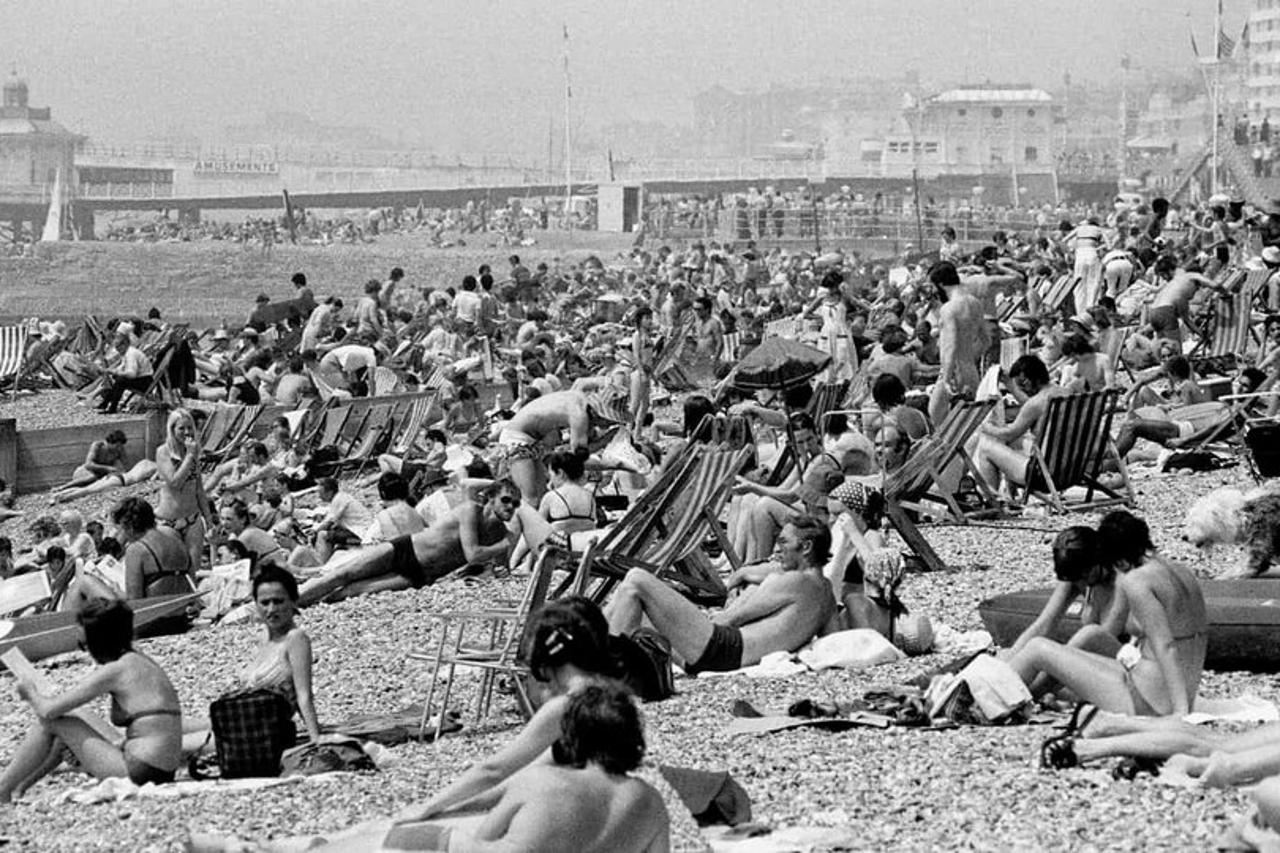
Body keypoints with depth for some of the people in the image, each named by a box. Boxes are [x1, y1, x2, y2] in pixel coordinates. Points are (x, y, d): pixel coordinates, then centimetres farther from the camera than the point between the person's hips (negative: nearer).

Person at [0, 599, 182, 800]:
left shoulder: (115, 670, -11)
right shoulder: (144, 663, 15)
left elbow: (49, 710, -9)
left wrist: (30, 692, 13)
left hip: (138, 774, -9)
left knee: (50, 723, 2)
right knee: (62, 738, 23)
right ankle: (18, 788, 31)